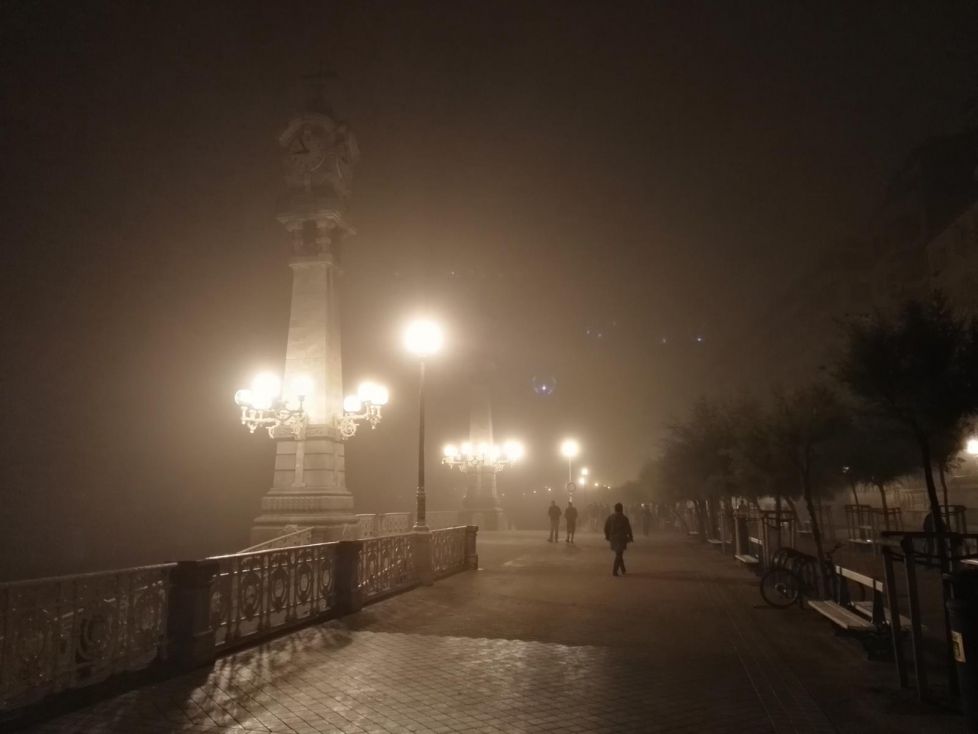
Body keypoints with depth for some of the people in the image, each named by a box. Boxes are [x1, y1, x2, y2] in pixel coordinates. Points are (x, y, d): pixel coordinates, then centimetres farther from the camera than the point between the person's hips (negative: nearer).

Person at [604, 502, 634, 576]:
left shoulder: (610, 517, -1)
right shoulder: (624, 518, -13)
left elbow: (606, 528, 1)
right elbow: (628, 529, -8)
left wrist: (607, 536, 14)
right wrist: (630, 537, 5)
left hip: (613, 539, 5)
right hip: (621, 539, -5)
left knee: (619, 554, 20)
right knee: (618, 555, 0)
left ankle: (623, 570, 28)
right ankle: (614, 571, -7)